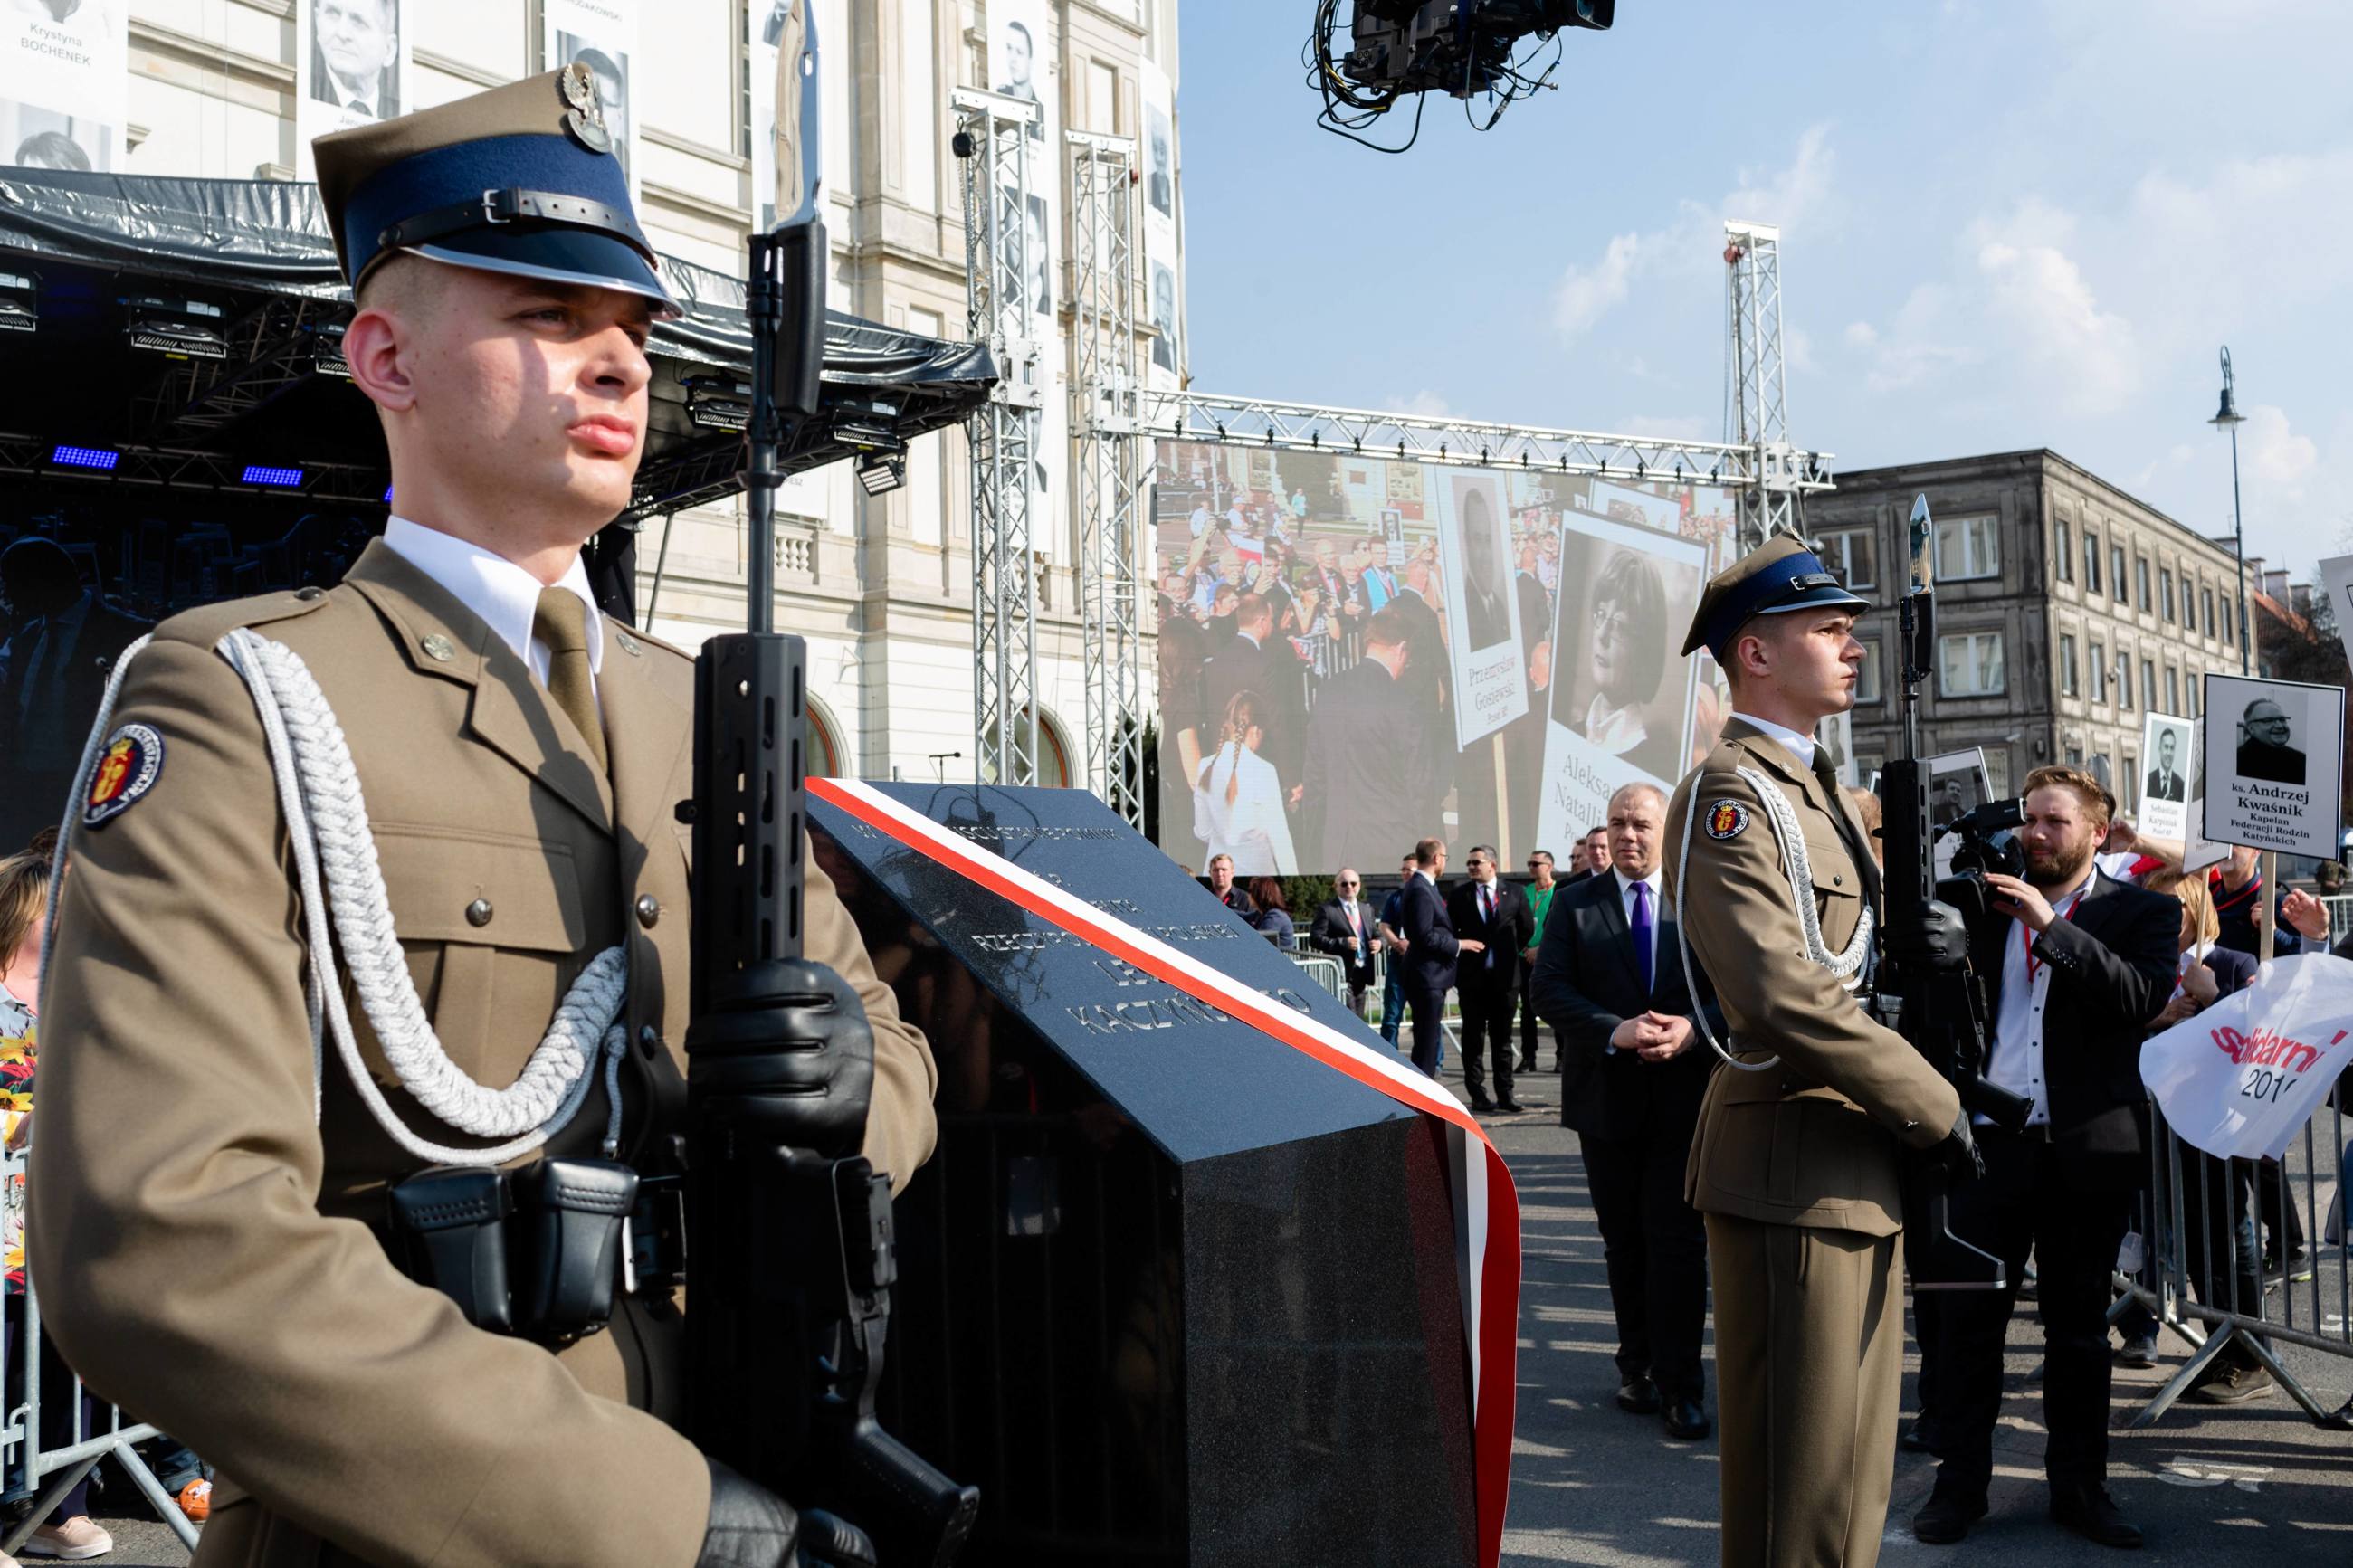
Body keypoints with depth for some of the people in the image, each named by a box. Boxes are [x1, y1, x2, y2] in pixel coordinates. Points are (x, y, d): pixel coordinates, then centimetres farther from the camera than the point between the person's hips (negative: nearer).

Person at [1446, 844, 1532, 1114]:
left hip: (1505, 974, 0)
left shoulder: (1513, 894, 2)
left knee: (1503, 1038, 7)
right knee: (1473, 1038, 3)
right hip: (1472, 976, 0)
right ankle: (1478, 1095, 8)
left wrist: (1512, 953, 10)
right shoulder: (1458, 896, 1)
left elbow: (1527, 928, 11)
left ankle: (1505, 1095, 11)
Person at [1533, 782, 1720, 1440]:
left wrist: (1693, 1030, -21)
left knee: (1678, 1242, -3)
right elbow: (1547, 988, -7)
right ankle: (1638, 1367, 27)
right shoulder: (1575, 904, 2)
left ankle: (1679, 1383, 6)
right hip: (1606, 1096, 2)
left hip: (1683, 1096, -1)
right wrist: (1616, 1031, -20)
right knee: (1624, 1242, 13)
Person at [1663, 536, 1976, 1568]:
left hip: (1861, 1164, 10)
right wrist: (1935, 1108, -17)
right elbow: (1787, 994, -25)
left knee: (1858, 1469, 18)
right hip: (1792, 1165, -10)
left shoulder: (1814, 787, 17)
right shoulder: (1728, 796, -15)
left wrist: (1913, 939, 1)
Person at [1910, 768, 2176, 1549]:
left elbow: (2143, 997, -16)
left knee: (2078, 1326, 10)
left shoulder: (2140, 911, 2)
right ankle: (1961, 1482, 14)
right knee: (1967, 1316, 3)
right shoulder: (1987, 904, 11)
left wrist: (2050, 924, -19)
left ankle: (2078, 1484, 23)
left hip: (2087, 1149, -2)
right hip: (1993, 1141, 2)